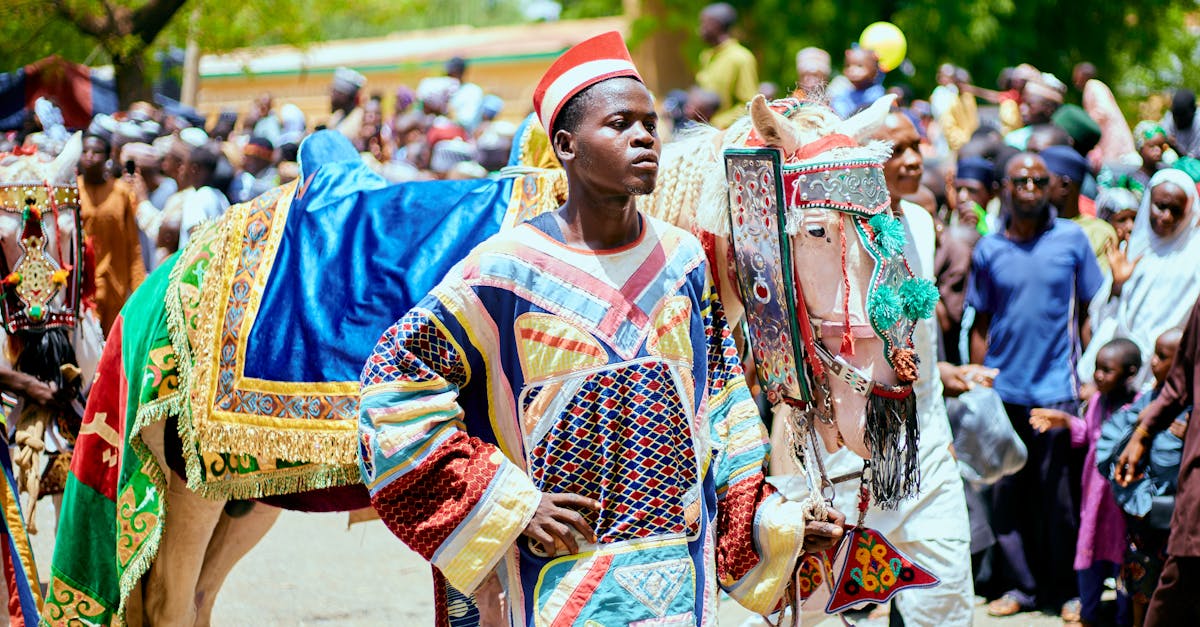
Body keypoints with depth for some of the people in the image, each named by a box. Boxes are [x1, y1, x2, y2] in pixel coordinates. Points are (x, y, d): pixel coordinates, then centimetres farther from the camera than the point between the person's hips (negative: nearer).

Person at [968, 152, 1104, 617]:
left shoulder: (1072, 239, 1)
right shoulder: (988, 251, 4)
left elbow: (1090, 312, 6)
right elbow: (981, 325, 9)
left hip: (1056, 388, -2)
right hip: (1003, 391, 2)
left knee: (1059, 494, 2)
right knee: (1006, 492, 5)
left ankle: (1067, 588, 12)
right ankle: (1019, 584, 16)